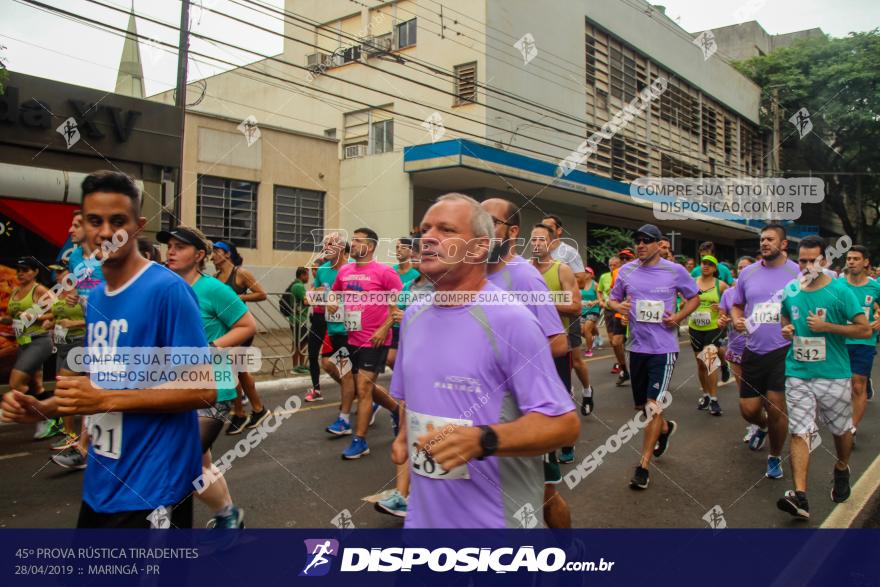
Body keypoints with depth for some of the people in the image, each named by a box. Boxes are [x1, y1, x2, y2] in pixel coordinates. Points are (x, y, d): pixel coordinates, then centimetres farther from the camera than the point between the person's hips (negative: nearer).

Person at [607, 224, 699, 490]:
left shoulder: (675, 271, -4)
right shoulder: (626, 271, 3)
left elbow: (694, 297, 8)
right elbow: (612, 300, 13)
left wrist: (678, 317, -9)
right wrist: (618, 306, -11)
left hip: (664, 347, -4)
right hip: (638, 346, 4)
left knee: (653, 405, -9)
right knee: (641, 406, 15)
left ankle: (643, 466, 2)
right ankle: (665, 428, 49)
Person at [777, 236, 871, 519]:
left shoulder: (840, 290, -7)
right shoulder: (790, 291, 5)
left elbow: (865, 329, -9)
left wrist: (826, 326, -18)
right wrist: (786, 330, 1)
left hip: (834, 375, -2)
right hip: (798, 373, 2)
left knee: (841, 430, 16)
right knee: (799, 433, -6)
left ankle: (842, 470, 46)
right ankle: (800, 496, -10)